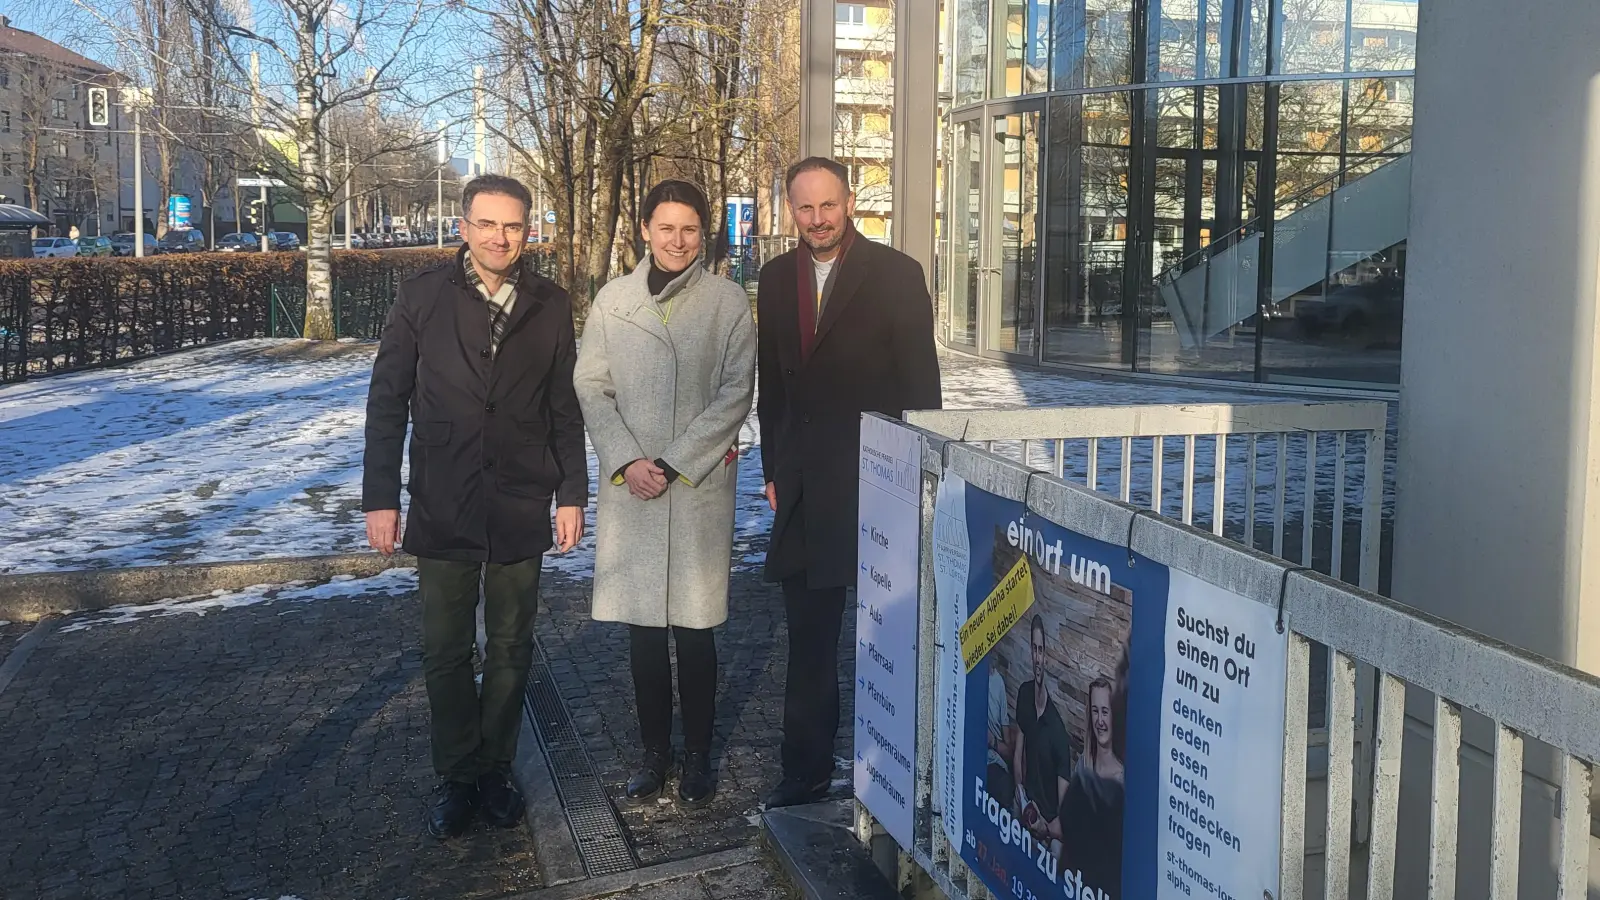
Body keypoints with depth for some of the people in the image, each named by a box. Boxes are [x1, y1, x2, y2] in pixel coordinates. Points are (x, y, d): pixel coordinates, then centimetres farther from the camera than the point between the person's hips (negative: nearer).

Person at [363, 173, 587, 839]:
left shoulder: (550, 305, 2)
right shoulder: (422, 297, -2)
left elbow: (565, 408, 6)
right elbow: (387, 401, 0)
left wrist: (571, 494, 3)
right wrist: (380, 497, -3)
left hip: (522, 508, 1)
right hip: (443, 507, -1)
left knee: (510, 651, 11)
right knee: (446, 653, 8)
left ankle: (495, 771, 26)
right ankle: (456, 779, 23)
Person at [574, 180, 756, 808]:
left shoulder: (728, 301, 0)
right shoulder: (613, 300, 7)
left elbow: (735, 394, -4)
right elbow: (591, 388, 5)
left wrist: (672, 465, -10)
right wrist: (627, 461, -9)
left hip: (701, 485, -2)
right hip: (629, 487, 2)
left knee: (695, 629, 3)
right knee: (643, 630, 8)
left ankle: (697, 754, 18)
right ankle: (655, 750, 22)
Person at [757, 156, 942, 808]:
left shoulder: (896, 275, -5)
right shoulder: (777, 277, 9)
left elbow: (920, 385, -6)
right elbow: (772, 382, 13)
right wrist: (774, 470, 10)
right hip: (804, 484, 5)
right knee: (808, 638, 12)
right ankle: (805, 773, 23)